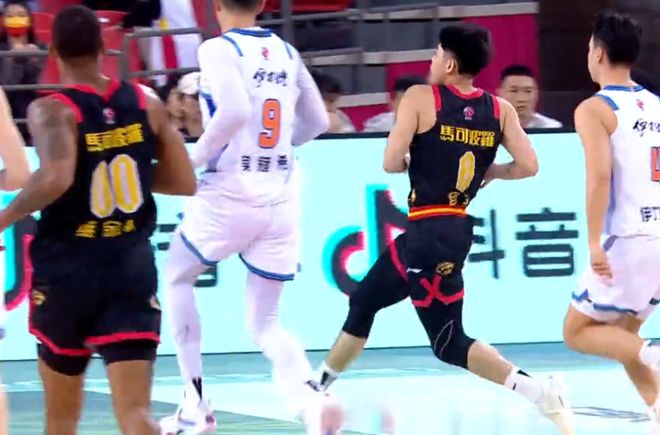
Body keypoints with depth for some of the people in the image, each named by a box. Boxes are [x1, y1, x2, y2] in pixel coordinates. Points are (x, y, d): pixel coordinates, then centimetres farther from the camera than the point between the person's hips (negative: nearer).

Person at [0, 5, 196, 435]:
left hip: (67, 270, -2)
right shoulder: (146, 102, 3)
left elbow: (55, 179, -29)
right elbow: (185, 183, 8)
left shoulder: (52, 110, -11)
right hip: (133, 267, 2)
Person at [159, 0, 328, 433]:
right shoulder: (287, 52, 9)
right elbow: (317, 122, 17)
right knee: (265, 323, 11)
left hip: (229, 193, -5)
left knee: (177, 280, 23)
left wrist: (196, 157, -13)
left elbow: (235, 110, -26)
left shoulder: (219, 49, -10)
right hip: (280, 201, 5)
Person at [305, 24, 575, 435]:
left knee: (450, 343, 3)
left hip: (428, 233, -7)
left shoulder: (420, 98, -11)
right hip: (459, 229, 7)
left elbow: (392, 163, -14)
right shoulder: (500, 110, 3)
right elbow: (528, 166, -3)